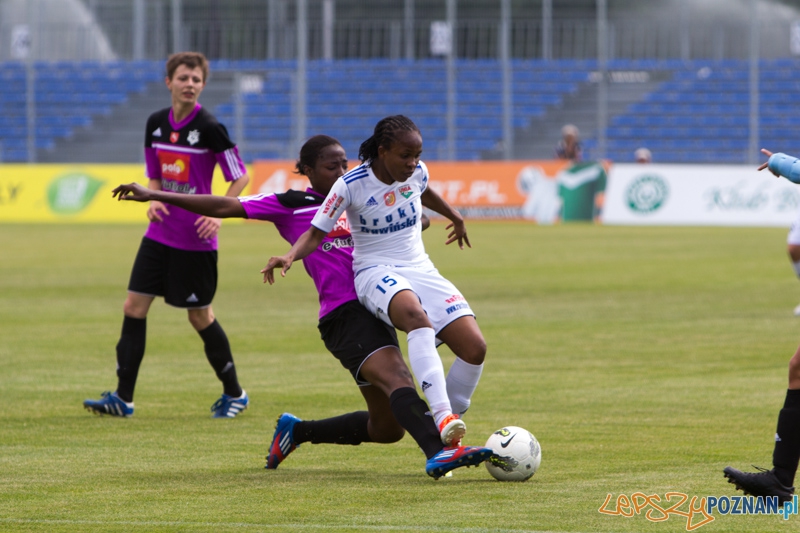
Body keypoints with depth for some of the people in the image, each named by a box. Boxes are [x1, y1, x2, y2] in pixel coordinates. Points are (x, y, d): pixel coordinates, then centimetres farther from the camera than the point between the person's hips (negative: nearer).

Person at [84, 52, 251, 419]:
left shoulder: (209, 128, -12)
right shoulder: (156, 124, 5)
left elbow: (240, 176, -6)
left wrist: (218, 214, -16)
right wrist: (154, 199, -3)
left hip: (195, 239, -6)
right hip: (160, 233, 6)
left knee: (199, 315, 2)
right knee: (134, 305, -1)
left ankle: (234, 394, 20)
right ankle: (123, 398, 2)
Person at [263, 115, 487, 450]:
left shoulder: (416, 172, 2)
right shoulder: (351, 185, -13)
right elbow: (317, 232, -10)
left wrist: (454, 217, 46)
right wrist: (290, 256, -31)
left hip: (420, 270, 6)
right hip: (376, 272, -6)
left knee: (474, 348, -13)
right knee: (417, 317, -42)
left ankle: (447, 434, 6)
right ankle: (442, 416, -52)